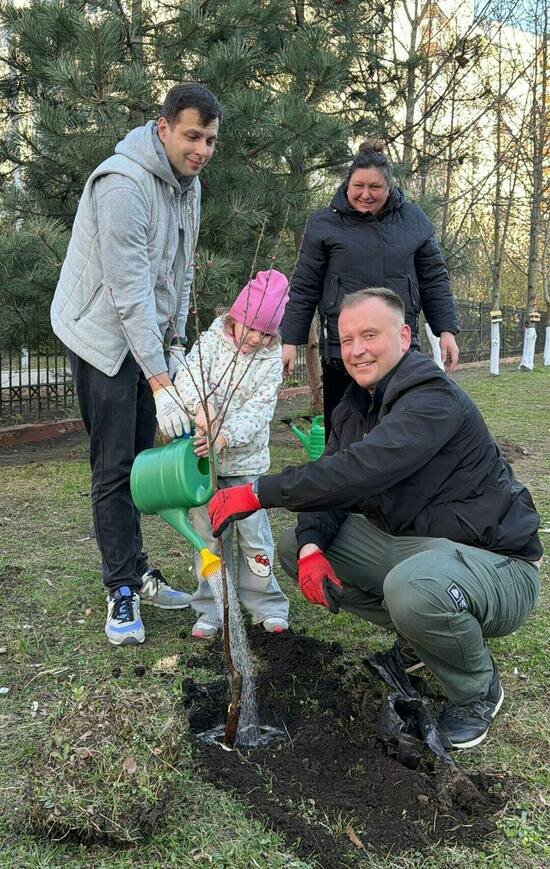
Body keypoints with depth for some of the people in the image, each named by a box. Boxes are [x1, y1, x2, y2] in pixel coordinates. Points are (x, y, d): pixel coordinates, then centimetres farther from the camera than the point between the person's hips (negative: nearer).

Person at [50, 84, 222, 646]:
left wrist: (176, 346, 7)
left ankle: (135, 572, 22)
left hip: (149, 338, 8)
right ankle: (122, 591, 5)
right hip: (105, 337, -8)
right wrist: (160, 384, -30)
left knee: (139, 462, 11)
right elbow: (129, 290, -28)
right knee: (113, 468, -5)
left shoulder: (188, 186, 7)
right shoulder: (123, 183, -22)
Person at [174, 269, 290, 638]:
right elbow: (187, 375, -17)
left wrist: (225, 436, -27)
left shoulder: (271, 359, -2)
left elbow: (260, 410, -12)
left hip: (246, 460, 0)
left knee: (254, 532, 2)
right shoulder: (212, 340, -2)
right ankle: (211, 610, 20)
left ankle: (266, 604, 19)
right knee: (209, 534, 8)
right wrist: (200, 405, -38)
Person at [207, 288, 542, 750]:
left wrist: (257, 493, -33)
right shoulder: (355, 407, 8)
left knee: (412, 588, -41)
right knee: (294, 545, 5)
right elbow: (331, 484, 4)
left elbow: (361, 469, -37)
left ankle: (478, 690, -4)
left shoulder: (433, 398, -22)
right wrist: (311, 546, -18)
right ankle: (424, 636, 12)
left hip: (494, 560, -9)